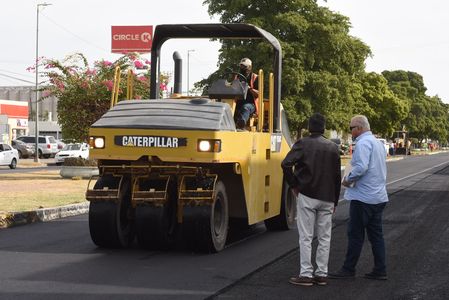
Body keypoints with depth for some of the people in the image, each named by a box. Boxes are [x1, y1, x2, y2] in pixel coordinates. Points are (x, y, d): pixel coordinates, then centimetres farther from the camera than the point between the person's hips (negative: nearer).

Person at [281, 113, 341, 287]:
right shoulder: (333, 147, 7)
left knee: (306, 237, 0)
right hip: (327, 198, 4)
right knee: (324, 237, 10)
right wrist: (335, 201, 16)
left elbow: (286, 164, -19)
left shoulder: (303, 144, -5)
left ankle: (306, 275, 0)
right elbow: (337, 176, 9)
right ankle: (321, 274, 12)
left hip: (307, 196, -4)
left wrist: (293, 185, -5)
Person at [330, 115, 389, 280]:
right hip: (379, 196, 9)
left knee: (355, 234, -2)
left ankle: (348, 269, 4)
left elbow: (361, 167, -27)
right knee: (376, 234, 11)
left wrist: (348, 180, -11)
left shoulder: (363, 143, -14)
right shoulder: (378, 143, 17)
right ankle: (380, 271, 12)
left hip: (363, 197, -9)